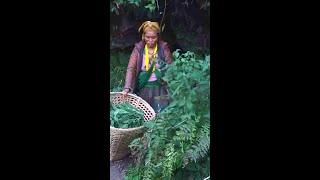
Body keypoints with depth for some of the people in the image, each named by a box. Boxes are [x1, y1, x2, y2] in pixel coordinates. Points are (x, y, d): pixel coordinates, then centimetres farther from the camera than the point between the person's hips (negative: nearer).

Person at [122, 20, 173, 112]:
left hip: (159, 87, -1)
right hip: (142, 87, 1)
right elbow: (131, 68, -11)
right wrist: (127, 88, -21)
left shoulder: (164, 47, -5)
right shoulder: (138, 48, -4)